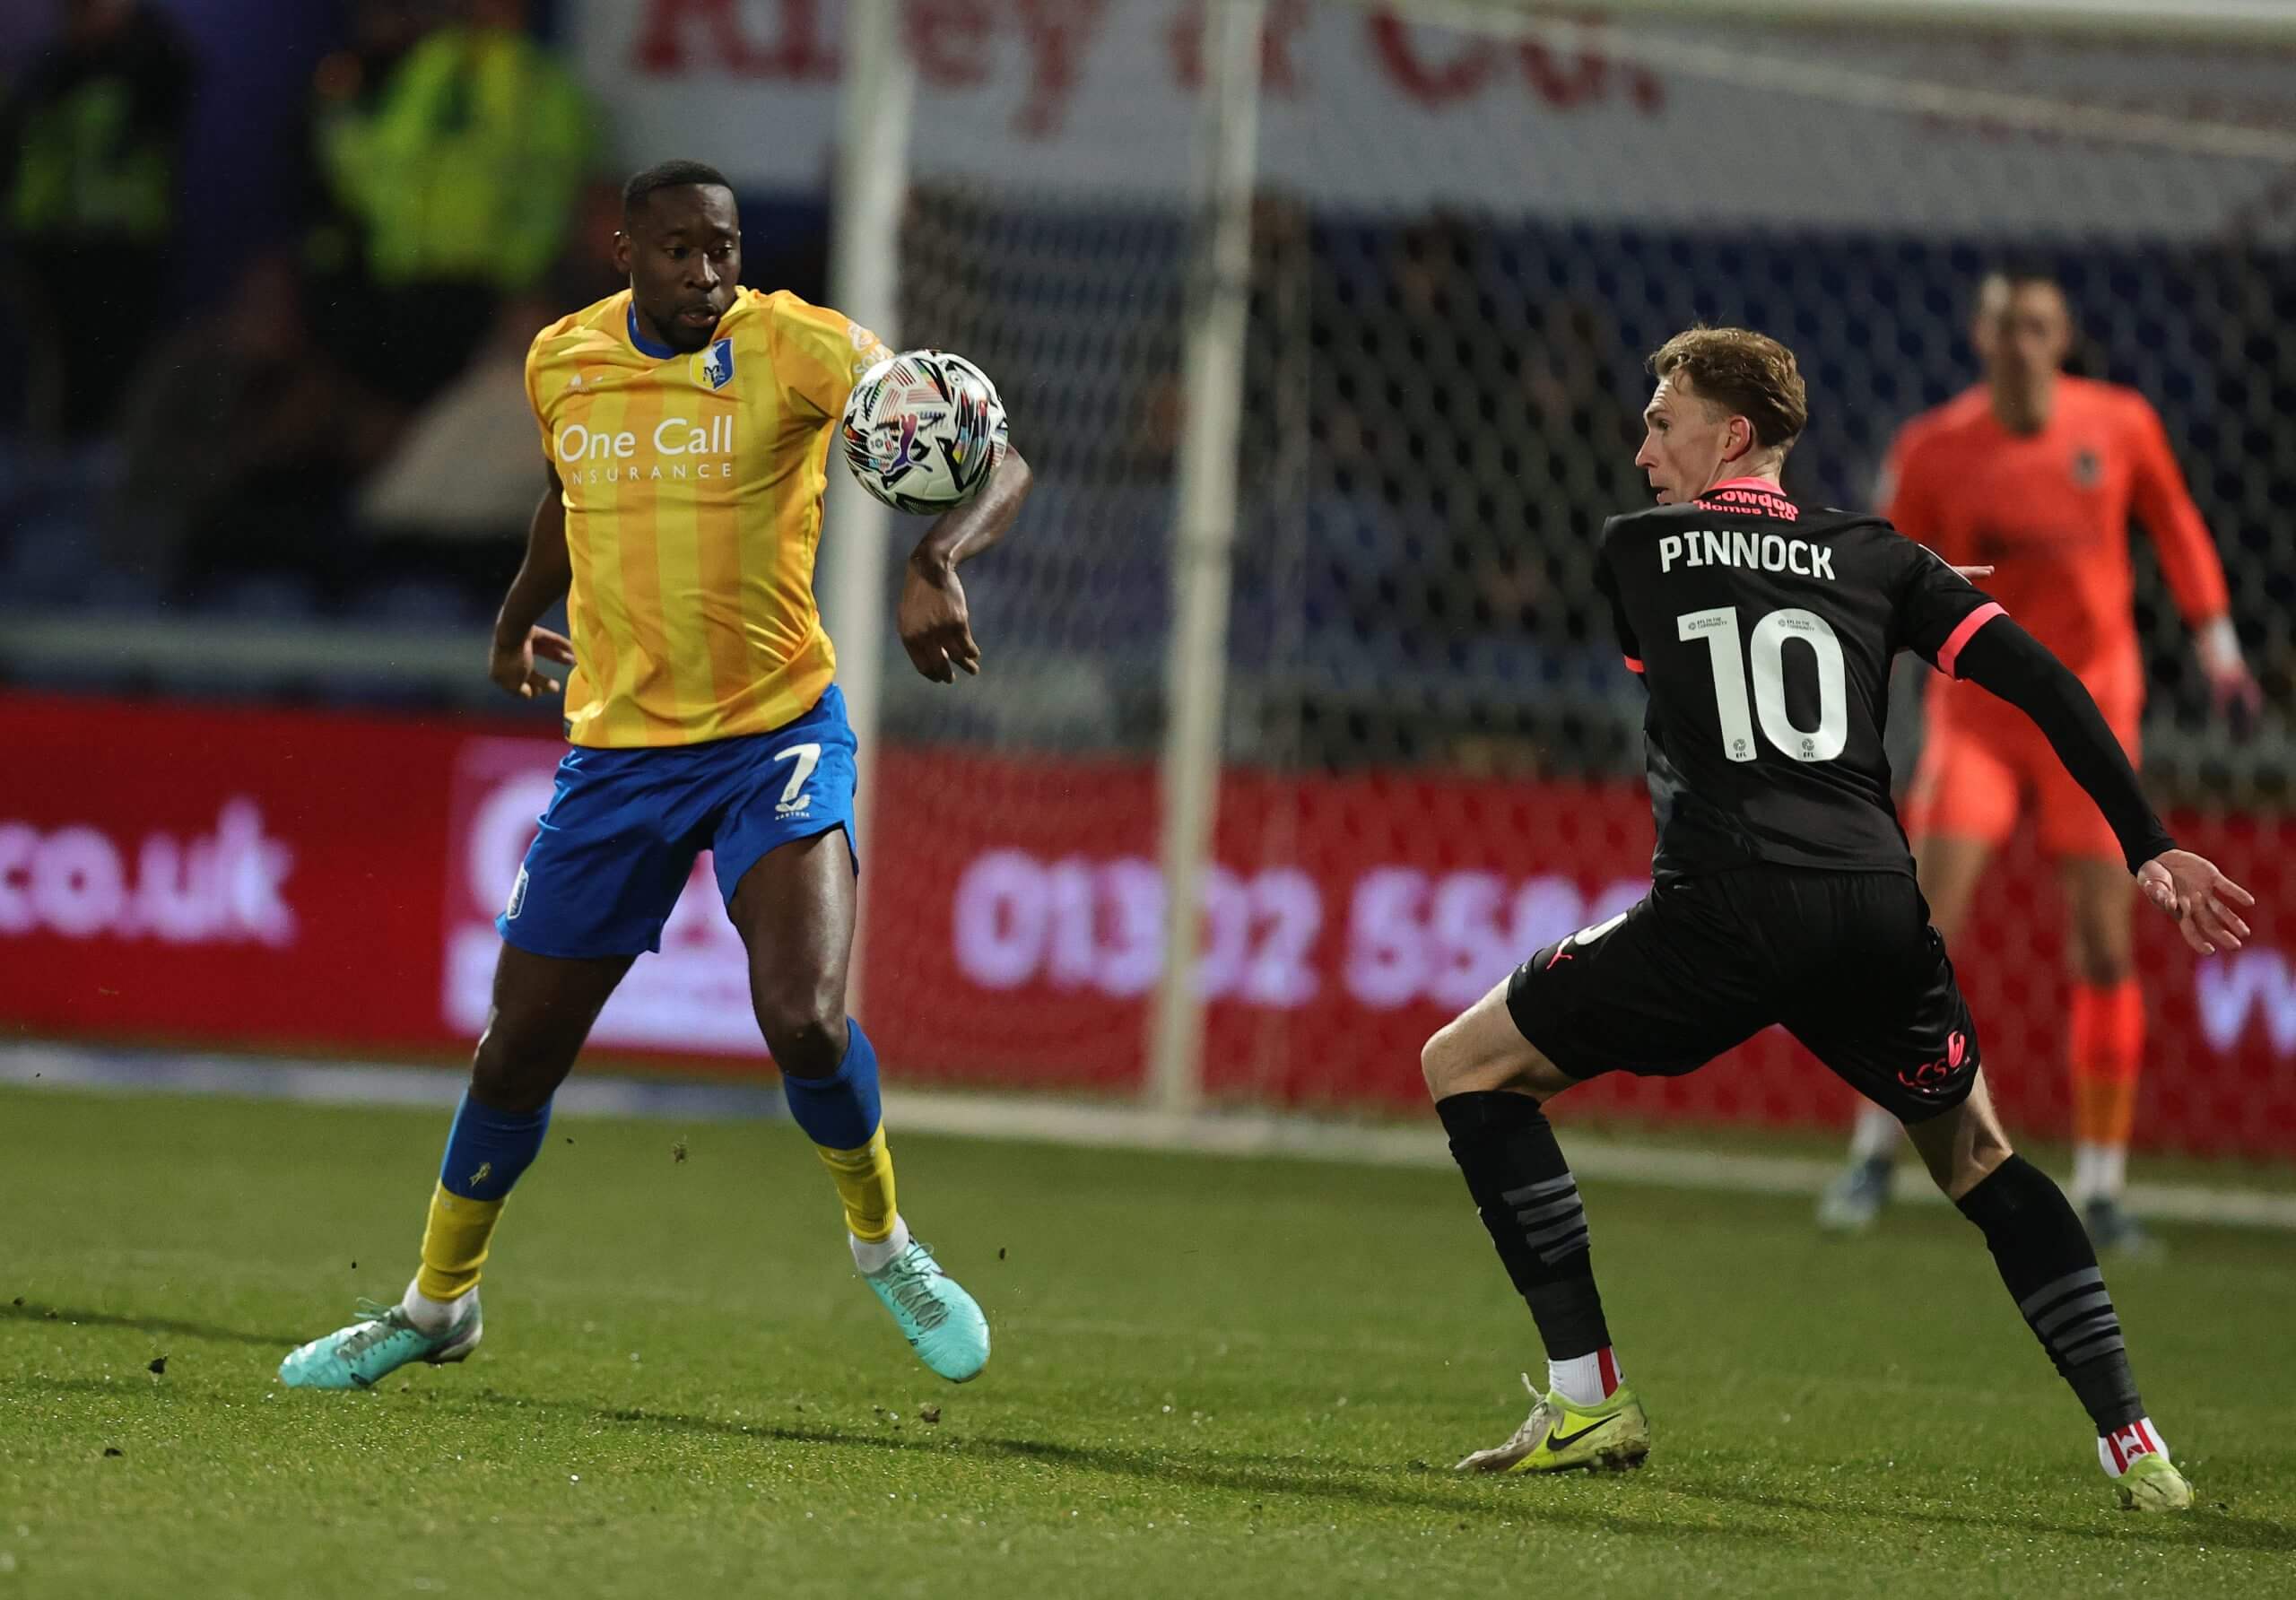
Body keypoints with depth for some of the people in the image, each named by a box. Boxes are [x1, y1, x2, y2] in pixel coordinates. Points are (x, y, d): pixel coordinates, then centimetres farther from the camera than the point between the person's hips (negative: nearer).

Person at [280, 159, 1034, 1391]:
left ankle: (883, 1243, 6)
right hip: (615, 749, 4)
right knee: (519, 1050, 7)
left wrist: (935, 565, -38)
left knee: (804, 1021, -23)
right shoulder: (561, 362, 1)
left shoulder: (800, 349, -13)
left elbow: (993, 463, -20)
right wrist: (518, 616, 33)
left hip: (777, 734, -4)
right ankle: (438, 1303, 30)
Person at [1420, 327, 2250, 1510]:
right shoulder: (1873, 557, 16)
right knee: (1978, 1157, 25)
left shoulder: (1633, 551, 13)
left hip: (1721, 911, -3)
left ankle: (1589, 1399, 4)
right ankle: (2133, 1443, 12)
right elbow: (2037, 681, 7)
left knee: (1465, 1065, 13)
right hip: (1877, 909, 4)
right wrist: (2147, 847, 7)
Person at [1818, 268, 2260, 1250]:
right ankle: (1874, 1153, 4)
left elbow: (2175, 530, 12)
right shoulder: (1932, 450, -6)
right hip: (1977, 710, -1)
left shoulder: (2119, 425, -4)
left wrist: (2218, 650, 11)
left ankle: (2101, 1187, 4)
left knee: (2105, 949, -4)